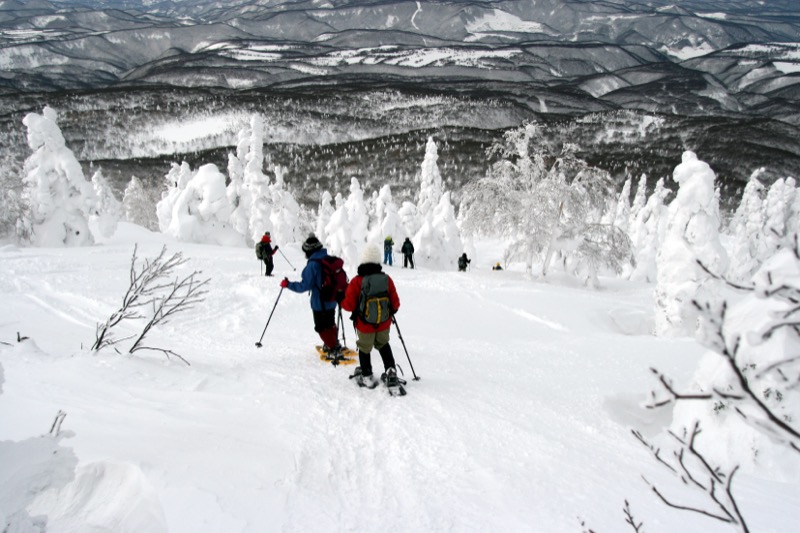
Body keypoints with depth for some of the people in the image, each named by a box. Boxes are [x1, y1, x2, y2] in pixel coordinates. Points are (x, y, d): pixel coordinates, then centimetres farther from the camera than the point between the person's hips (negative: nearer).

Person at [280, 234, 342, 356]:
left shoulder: (312, 265, -23)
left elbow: (305, 286, -22)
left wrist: (288, 284, -11)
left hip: (320, 303, -8)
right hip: (332, 300, 8)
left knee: (322, 327, 7)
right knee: (330, 324, 25)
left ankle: (334, 350, 11)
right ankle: (333, 343, 41)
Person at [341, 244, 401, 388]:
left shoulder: (357, 281, -19)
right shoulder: (387, 279, -11)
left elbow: (349, 305, -16)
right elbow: (395, 303, -4)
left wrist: (341, 300, 5)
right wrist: (391, 311, 18)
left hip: (364, 325, -3)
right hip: (384, 324, 3)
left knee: (364, 349, 18)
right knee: (383, 345, 27)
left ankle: (367, 377, 25)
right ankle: (390, 371, 23)